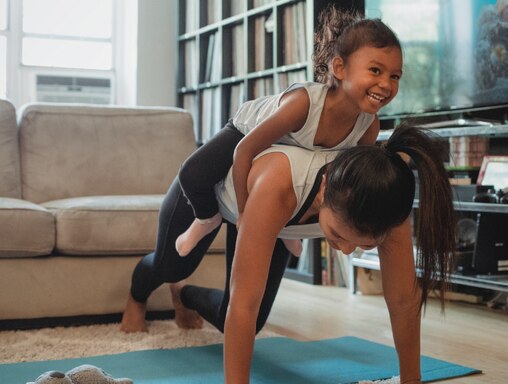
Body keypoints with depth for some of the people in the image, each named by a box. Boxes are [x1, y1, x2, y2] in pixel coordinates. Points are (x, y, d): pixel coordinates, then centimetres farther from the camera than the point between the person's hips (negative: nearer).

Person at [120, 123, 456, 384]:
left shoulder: (382, 203, -38)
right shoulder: (279, 185, -52)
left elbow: (404, 300, -27)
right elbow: (243, 304, -49)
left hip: (266, 213, 4)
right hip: (210, 181, -3)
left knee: (238, 324, 8)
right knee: (170, 267, 21)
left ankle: (185, 296, 44)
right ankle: (136, 298, 61)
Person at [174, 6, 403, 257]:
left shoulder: (370, 126, -29)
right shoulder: (304, 101, -46)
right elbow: (244, 151, -37)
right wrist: (244, 213, -31)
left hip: (296, 150, 5)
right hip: (247, 130, -5)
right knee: (193, 175, -24)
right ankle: (208, 218, 9)